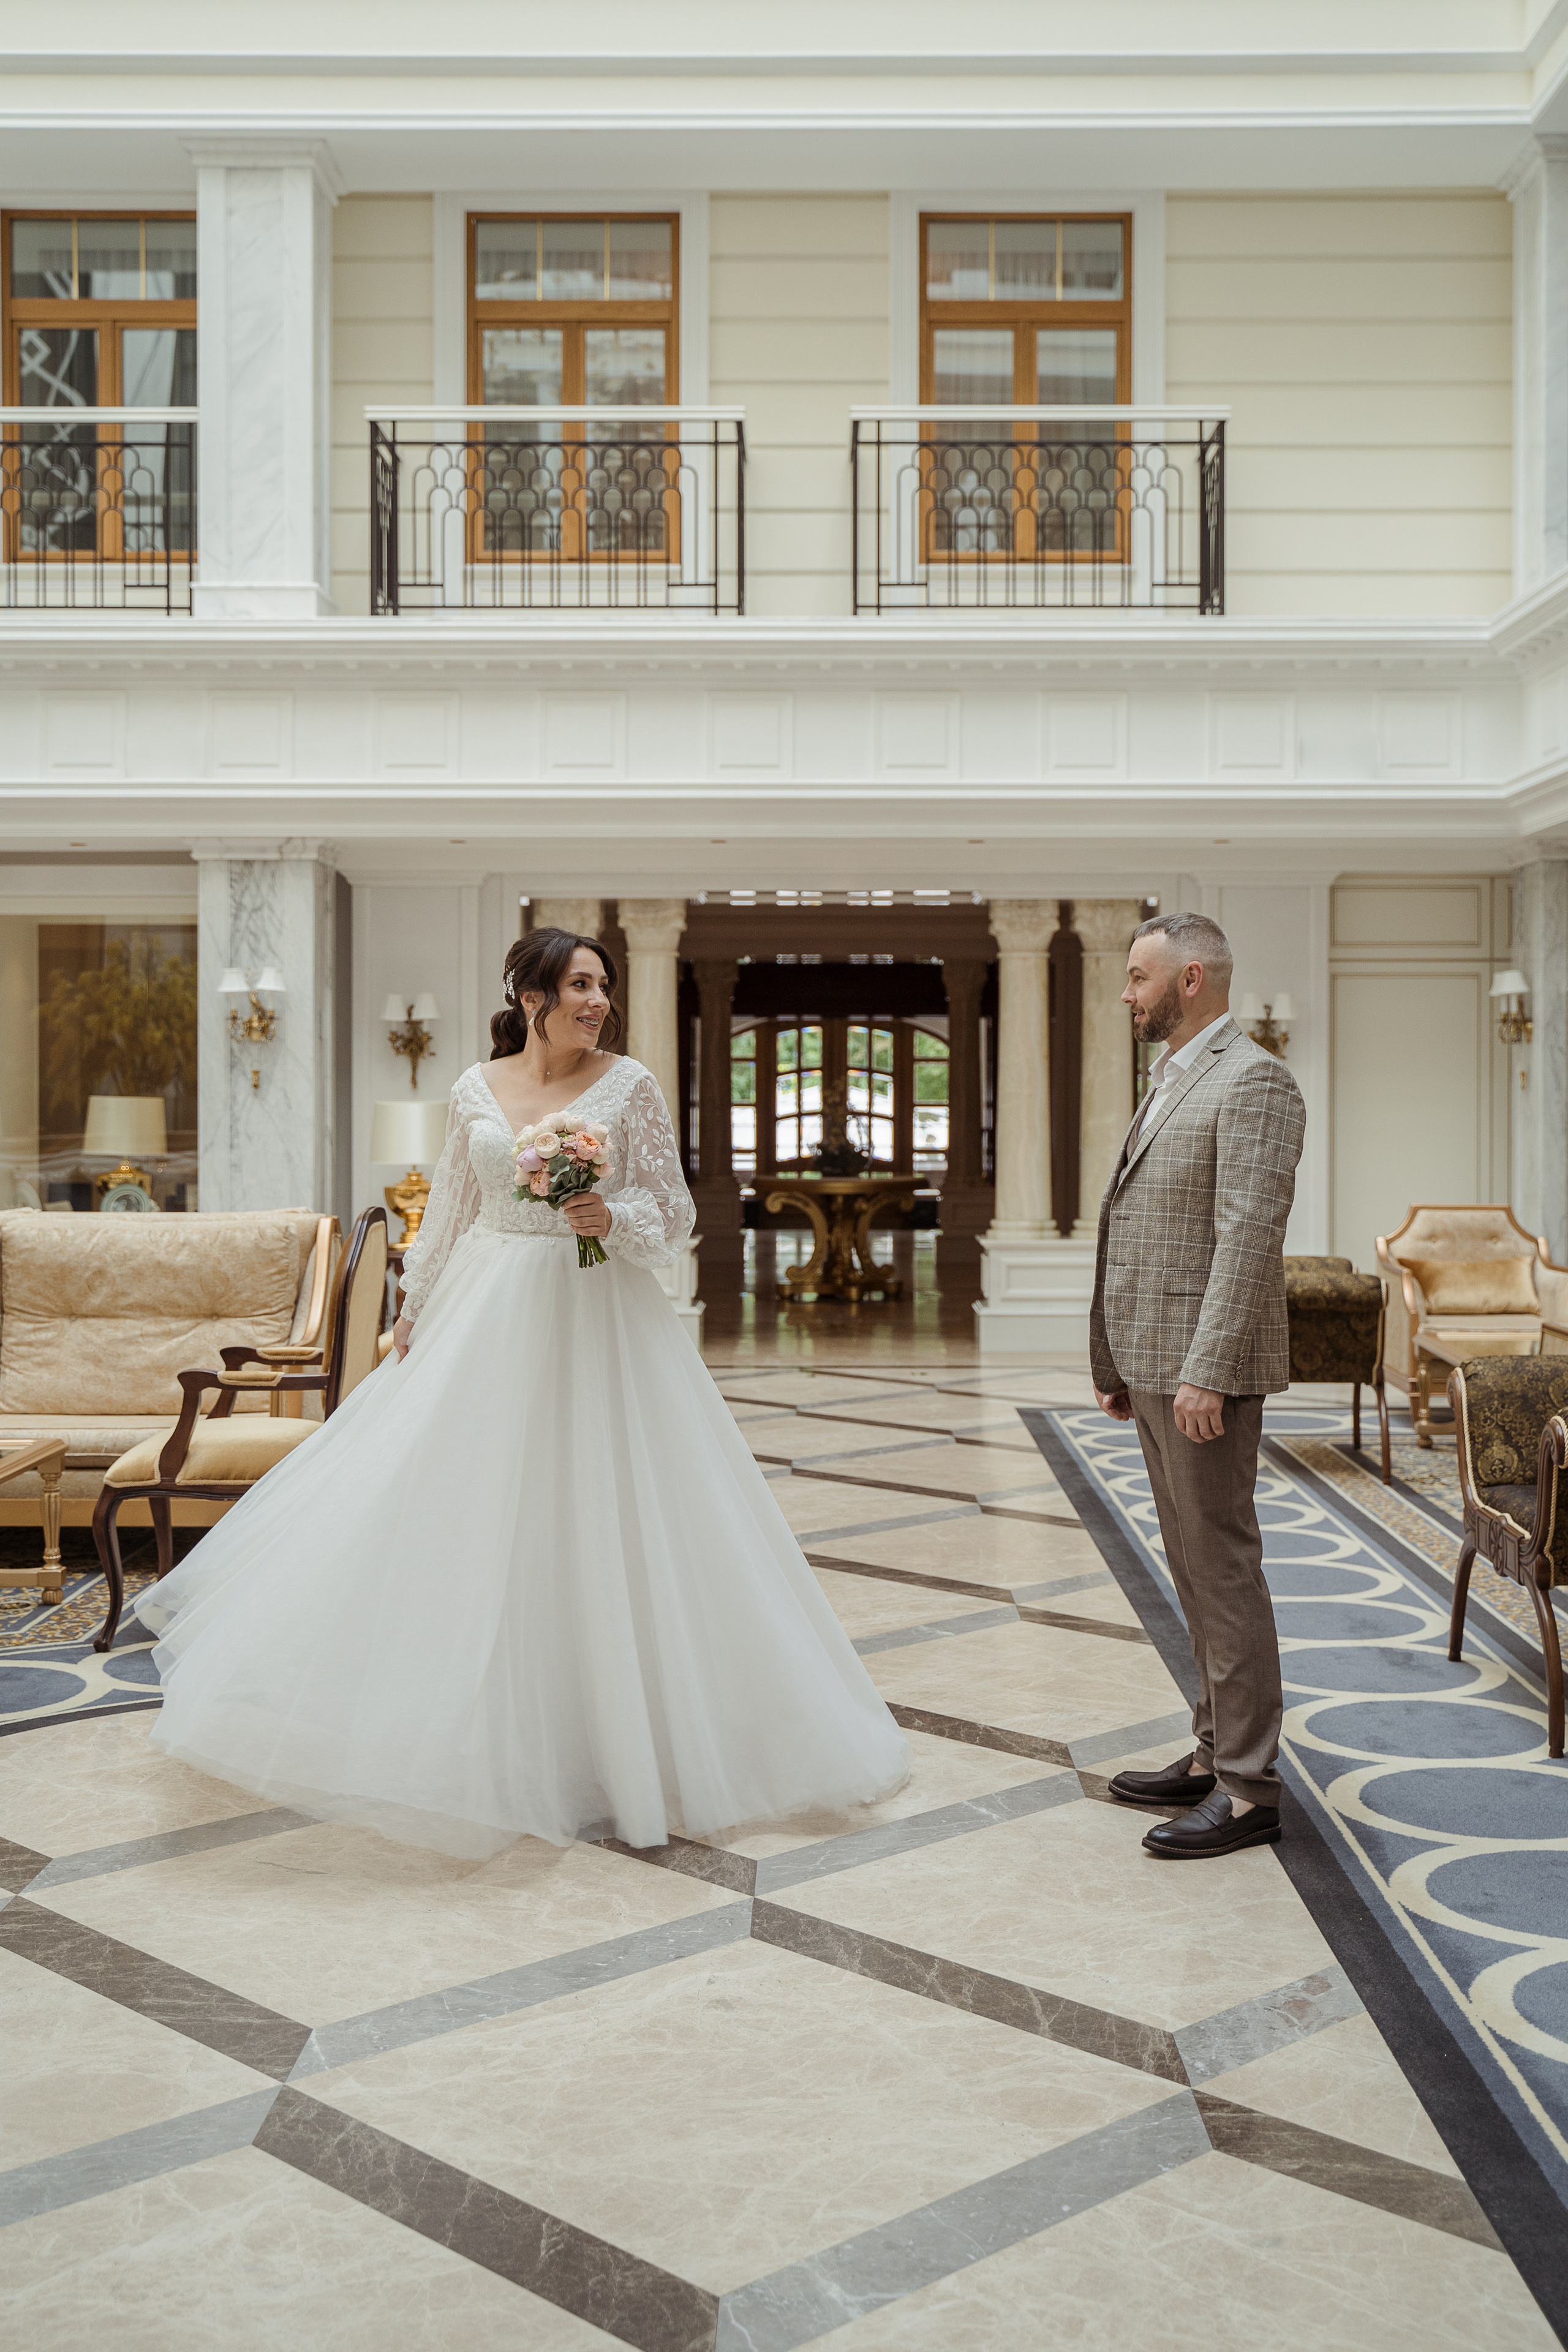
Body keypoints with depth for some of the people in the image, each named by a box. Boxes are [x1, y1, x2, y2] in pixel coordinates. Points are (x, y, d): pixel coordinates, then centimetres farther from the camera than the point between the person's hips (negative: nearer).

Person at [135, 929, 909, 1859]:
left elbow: (675, 1213, -1)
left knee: (602, 1518, -1)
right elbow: (451, 1212, 13)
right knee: (461, 1506, 4)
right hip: (487, 1318, 3)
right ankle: (481, 1728, 20)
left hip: (597, 1320, -3)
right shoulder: (478, 1088, 6)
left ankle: (624, 1738, 12)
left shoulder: (631, 1084, -2)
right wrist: (416, 1312, 13)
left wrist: (614, 1215, -20)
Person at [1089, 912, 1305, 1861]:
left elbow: (1248, 1237, -21)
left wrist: (1204, 1373, -26)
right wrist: (1120, 1365, 20)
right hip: (1158, 1367, 10)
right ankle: (1215, 1753, 25)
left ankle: (1248, 1790, 2)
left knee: (1223, 1567, -5)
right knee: (1195, 1568, 15)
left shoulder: (1252, 1083, -13)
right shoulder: (1173, 1083, 18)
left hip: (1206, 1370, -10)